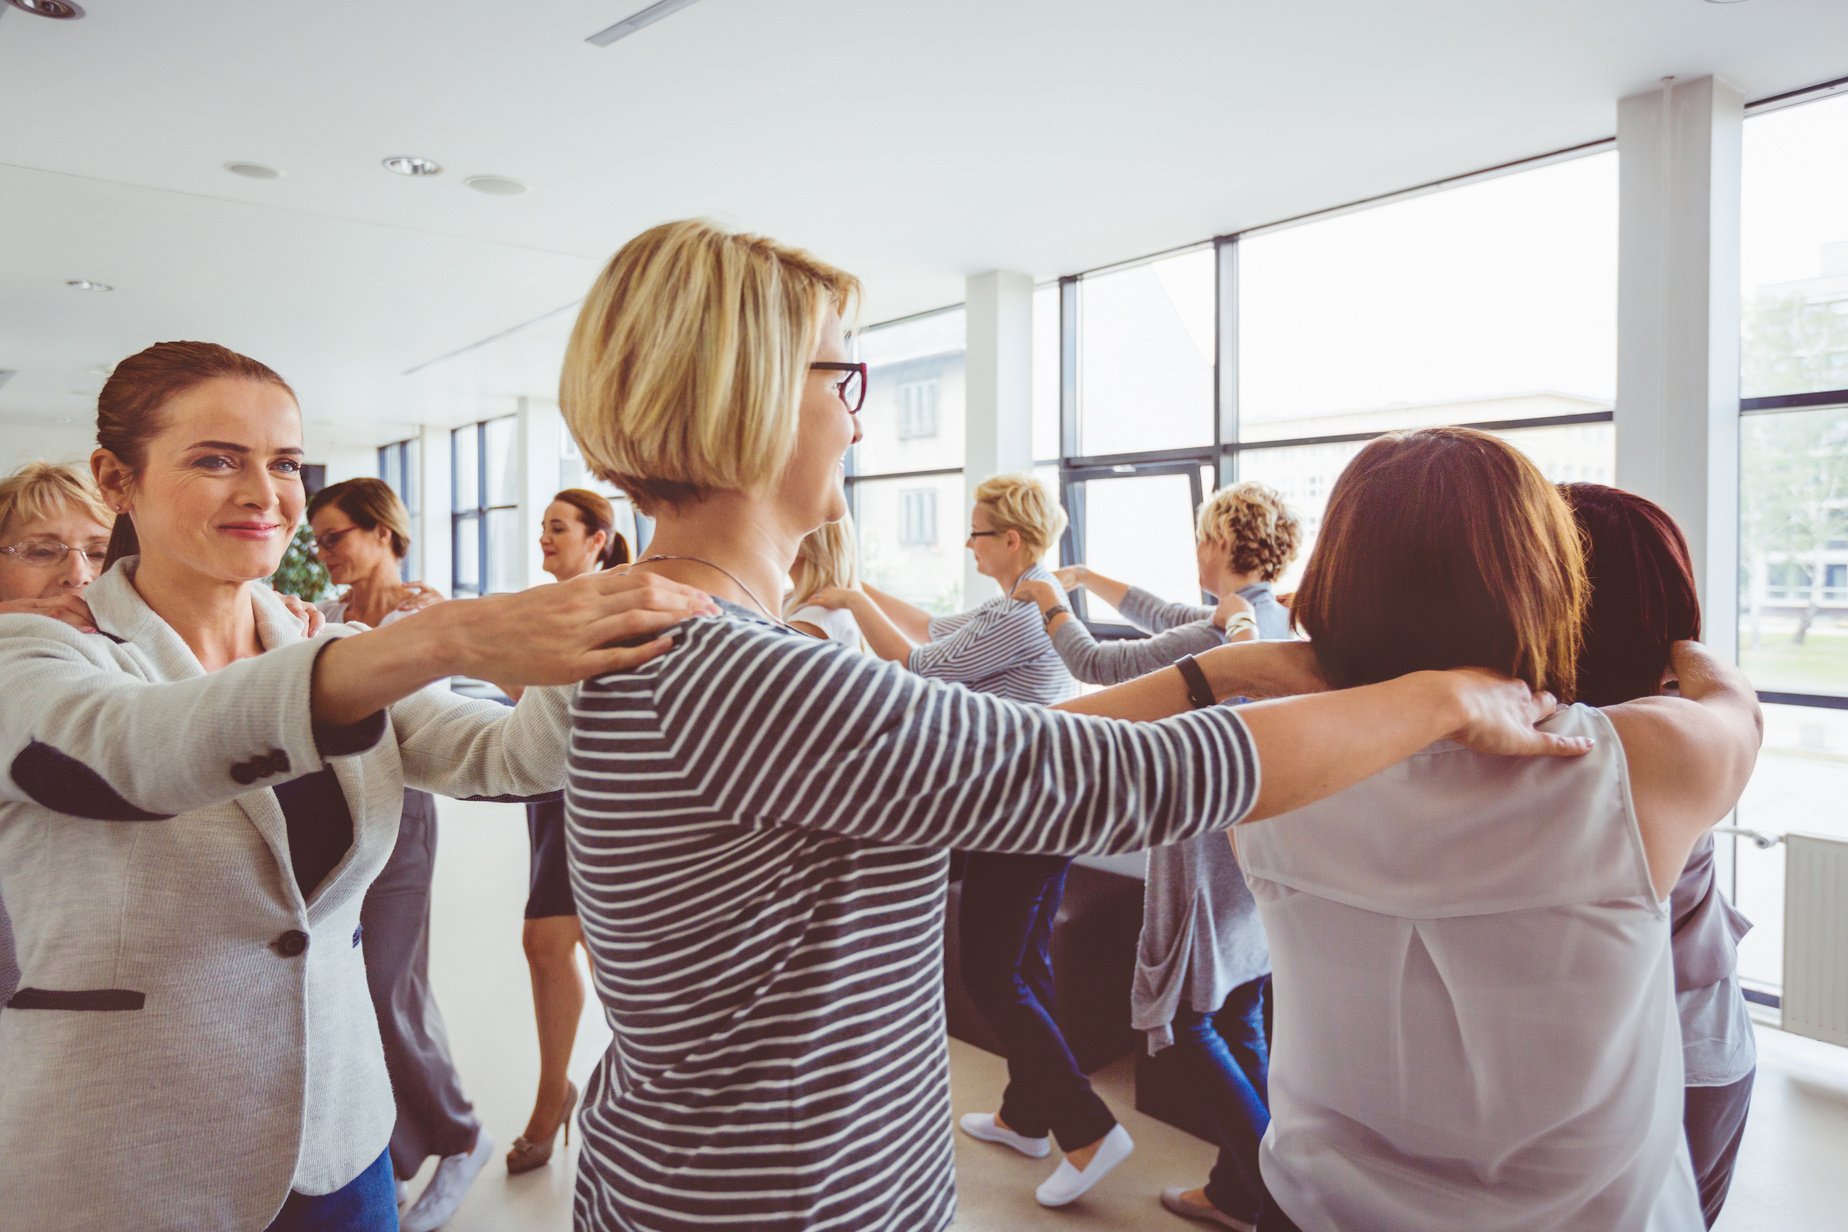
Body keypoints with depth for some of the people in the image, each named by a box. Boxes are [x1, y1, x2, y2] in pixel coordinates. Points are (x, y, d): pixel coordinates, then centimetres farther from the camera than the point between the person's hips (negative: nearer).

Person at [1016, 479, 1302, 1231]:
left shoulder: (1217, 634, -21)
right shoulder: (1279, 624, 6)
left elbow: (1095, 665, -15)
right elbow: (1166, 619, 19)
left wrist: (1052, 606, 4)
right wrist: (1089, 579, 27)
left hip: (1209, 853, -9)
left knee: (1180, 1027, 4)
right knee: (1240, 1023, 17)